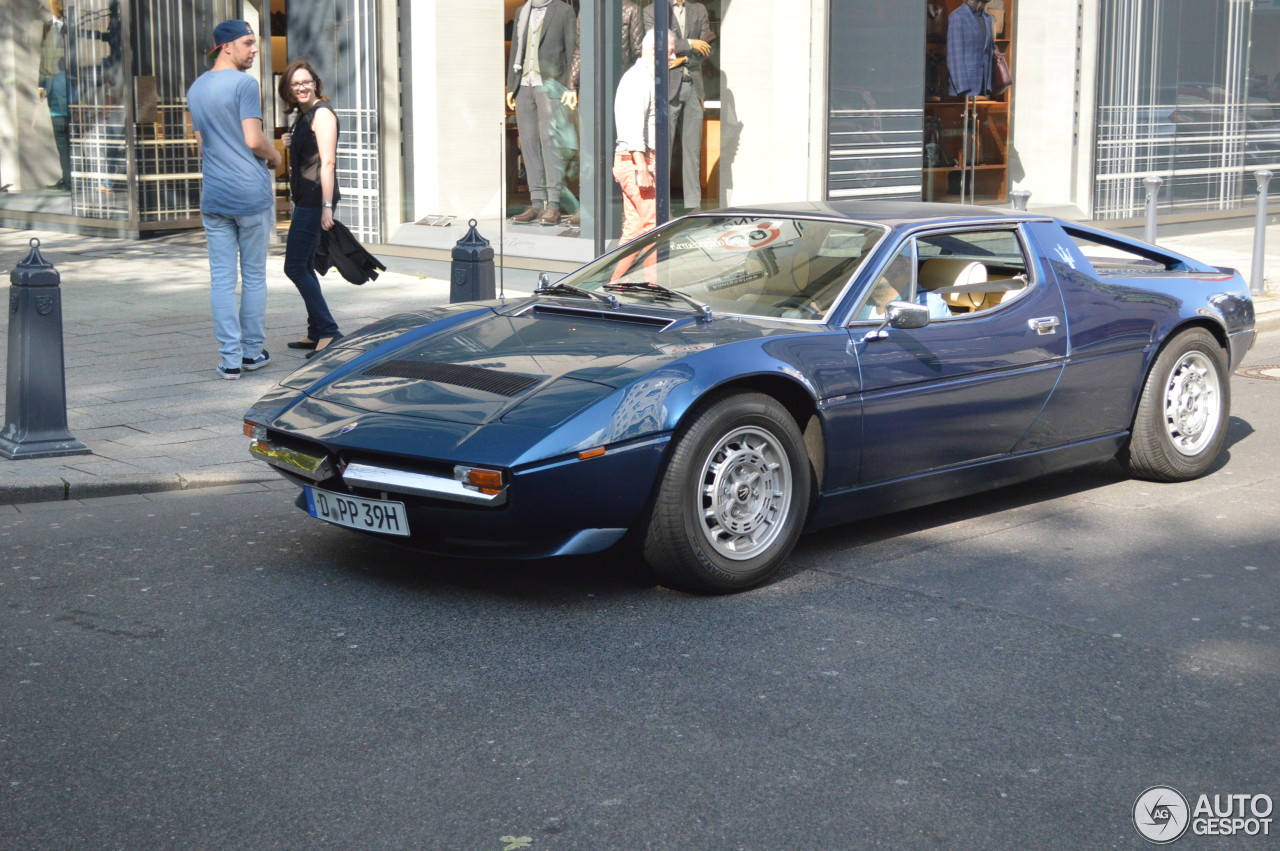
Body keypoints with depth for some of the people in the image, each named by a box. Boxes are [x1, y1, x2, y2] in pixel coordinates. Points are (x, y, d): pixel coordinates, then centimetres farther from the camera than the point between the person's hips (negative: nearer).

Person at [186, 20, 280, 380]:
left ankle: (230, 357, 2)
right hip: (251, 193, -5)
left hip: (214, 196, 5)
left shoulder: (195, 89, 13)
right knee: (254, 275, 6)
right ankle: (253, 351, 13)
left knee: (221, 278, 4)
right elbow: (254, 140, -16)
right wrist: (275, 157, 3)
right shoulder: (244, 84, -10)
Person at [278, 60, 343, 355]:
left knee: (295, 266, -11)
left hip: (315, 200, -10)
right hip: (306, 200, 10)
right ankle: (316, 334, 19)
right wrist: (290, 145, 7)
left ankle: (328, 330, -12)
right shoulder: (305, 115, 17)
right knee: (303, 266, 13)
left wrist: (326, 206, -25)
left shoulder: (322, 113, -11)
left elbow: (327, 161, -19)